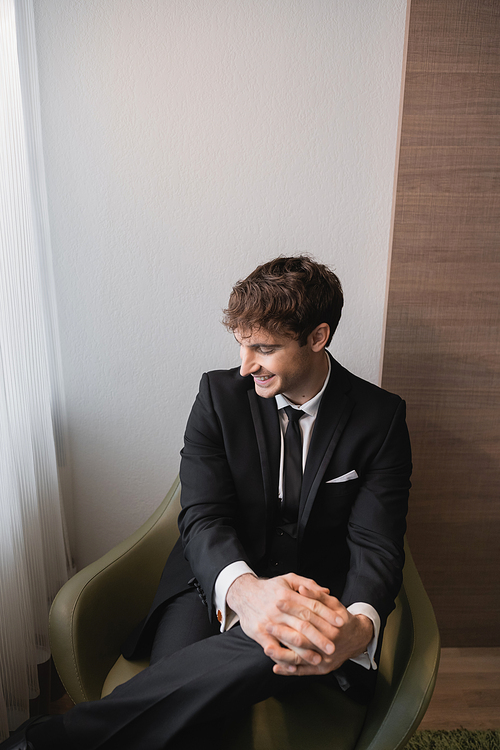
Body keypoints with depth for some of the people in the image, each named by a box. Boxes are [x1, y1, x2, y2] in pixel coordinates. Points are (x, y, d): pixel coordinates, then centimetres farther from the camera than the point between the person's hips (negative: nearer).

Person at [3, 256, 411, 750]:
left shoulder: (381, 417, -5)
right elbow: (203, 515, -12)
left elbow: (376, 544, -9)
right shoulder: (220, 393, -4)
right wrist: (244, 588, -34)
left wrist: (359, 625, -32)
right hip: (218, 580, 1)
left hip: (317, 593, 0)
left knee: (277, 648, -35)